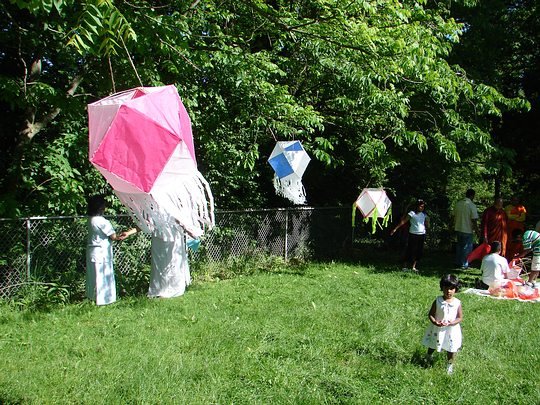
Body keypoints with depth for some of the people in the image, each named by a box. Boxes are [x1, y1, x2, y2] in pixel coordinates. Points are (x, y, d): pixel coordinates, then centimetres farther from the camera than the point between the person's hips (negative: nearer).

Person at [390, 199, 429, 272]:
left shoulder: (424, 215, 11)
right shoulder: (412, 213, -5)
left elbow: (427, 225, 16)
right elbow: (403, 221, -9)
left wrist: (428, 221, -5)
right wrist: (395, 229, -13)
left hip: (422, 235, 5)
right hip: (413, 235, -5)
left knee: (419, 252, 6)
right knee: (410, 250, -3)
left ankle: (413, 266, 16)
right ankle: (405, 266, 7)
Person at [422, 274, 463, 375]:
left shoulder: (457, 303, -12)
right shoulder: (438, 301, -12)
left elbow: (460, 317, -8)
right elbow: (430, 314, -8)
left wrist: (452, 323, -25)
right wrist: (435, 322, -26)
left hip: (451, 330, -1)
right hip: (437, 329, 1)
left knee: (451, 349, 11)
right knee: (432, 346, 22)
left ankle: (450, 365, 36)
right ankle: (429, 357, 52)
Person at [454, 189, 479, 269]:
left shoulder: (458, 203, 2)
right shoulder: (472, 205, -15)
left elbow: (454, 216, 10)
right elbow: (474, 220, -16)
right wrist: (476, 230, -6)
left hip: (458, 228, 6)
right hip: (468, 230, -6)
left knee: (459, 246, 18)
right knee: (467, 247, 6)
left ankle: (458, 262, 26)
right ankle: (464, 264, 10)